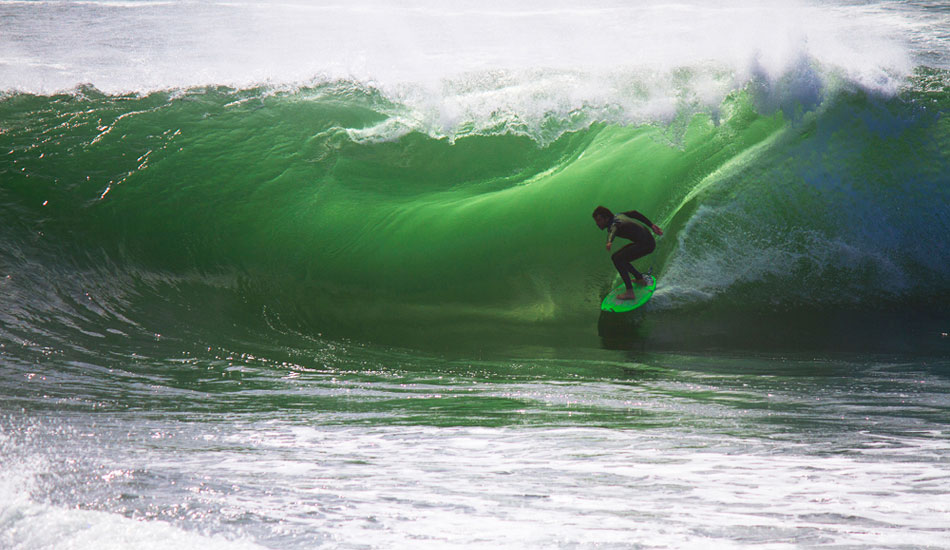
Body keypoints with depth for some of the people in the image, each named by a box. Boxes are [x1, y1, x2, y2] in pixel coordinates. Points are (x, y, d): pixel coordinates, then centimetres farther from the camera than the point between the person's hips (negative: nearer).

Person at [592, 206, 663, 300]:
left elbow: (613, 230, -43)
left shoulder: (614, 224, -19)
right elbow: (634, 213, 20)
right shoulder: (617, 216, 10)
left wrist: (609, 242, -66)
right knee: (616, 257, 17)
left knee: (617, 259, -20)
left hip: (646, 244, -10)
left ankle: (630, 292, -24)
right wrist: (651, 225, 25)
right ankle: (640, 279, 28)